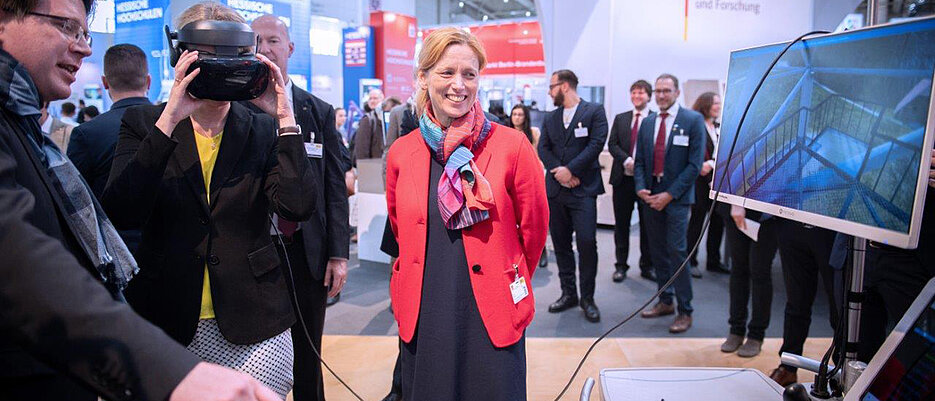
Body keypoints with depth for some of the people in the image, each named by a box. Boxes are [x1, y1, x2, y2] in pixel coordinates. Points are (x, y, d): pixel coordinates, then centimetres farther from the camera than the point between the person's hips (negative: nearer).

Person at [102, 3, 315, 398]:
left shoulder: (263, 130, 1)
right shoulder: (143, 123, 2)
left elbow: (299, 206, -14)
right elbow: (121, 212, -14)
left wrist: (285, 118, -16)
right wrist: (169, 120, -20)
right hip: (166, 320, 1)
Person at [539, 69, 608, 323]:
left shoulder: (594, 111, 2)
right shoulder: (550, 118, 16)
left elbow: (596, 144, -9)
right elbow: (543, 149, 7)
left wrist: (570, 170, -14)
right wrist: (557, 171, -10)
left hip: (583, 189, -5)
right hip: (555, 189, 5)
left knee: (587, 243, -9)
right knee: (561, 243, 8)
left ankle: (587, 298, 5)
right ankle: (568, 293, 20)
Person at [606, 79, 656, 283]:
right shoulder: (620, 119, 11)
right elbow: (612, 144, 3)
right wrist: (627, 161, -13)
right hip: (623, 178, 3)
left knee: (647, 224, 6)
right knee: (621, 224, 8)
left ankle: (647, 266, 20)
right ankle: (621, 265, 18)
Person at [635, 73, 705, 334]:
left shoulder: (693, 120, -2)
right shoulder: (647, 123, 13)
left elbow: (695, 163, -8)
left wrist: (670, 194, -14)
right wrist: (641, 188, -5)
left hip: (676, 197, -5)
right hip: (650, 196, 5)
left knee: (677, 251, -8)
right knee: (657, 251, 10)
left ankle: (685, 311, 3)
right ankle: (665, 302, 23)